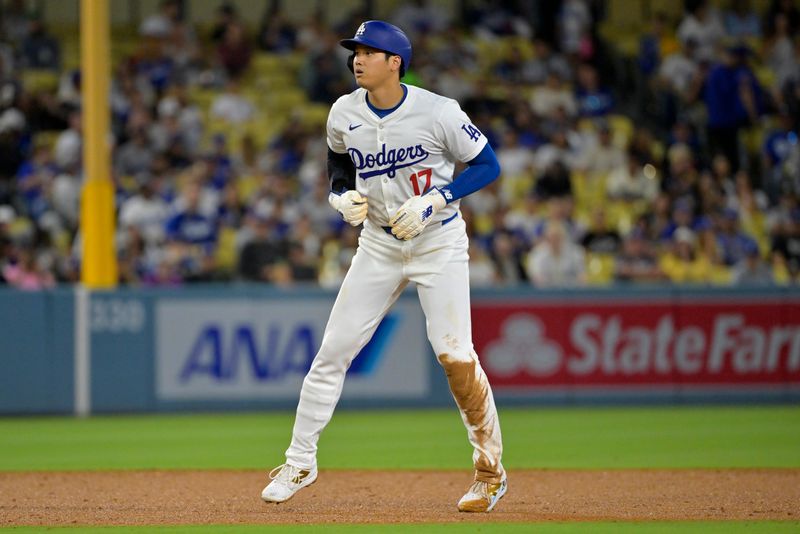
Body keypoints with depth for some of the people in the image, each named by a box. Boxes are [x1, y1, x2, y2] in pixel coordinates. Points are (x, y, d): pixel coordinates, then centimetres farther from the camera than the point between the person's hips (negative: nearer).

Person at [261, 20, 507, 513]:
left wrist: (434, 199, -22)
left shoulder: (438, 113, -17)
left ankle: (491, 471, 1)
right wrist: (342, 196, -6)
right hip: (379, 245, 4)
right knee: (333, 350, 1)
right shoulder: (344, 114, -4)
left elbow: (488, 165, -10)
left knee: (455, 354, -14)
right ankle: (300, 463, 14)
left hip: (439, 243, -4)